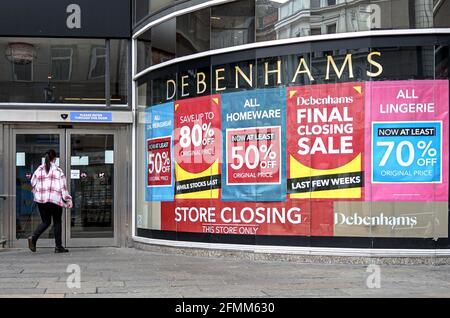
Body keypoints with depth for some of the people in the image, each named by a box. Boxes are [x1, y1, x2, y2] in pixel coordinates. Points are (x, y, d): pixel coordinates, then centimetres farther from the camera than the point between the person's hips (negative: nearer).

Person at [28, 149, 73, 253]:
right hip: (55, 200, -4)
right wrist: (68, 200, 0)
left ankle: (33, 238, -8)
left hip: (41, 199, 4)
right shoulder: (58, 170, -5)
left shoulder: (39, 170, 6)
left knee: (45, 221, 14)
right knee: (57, 222, 7)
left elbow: (33, 183, 12)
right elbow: (63, 187, -6)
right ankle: (58, 246, 7)